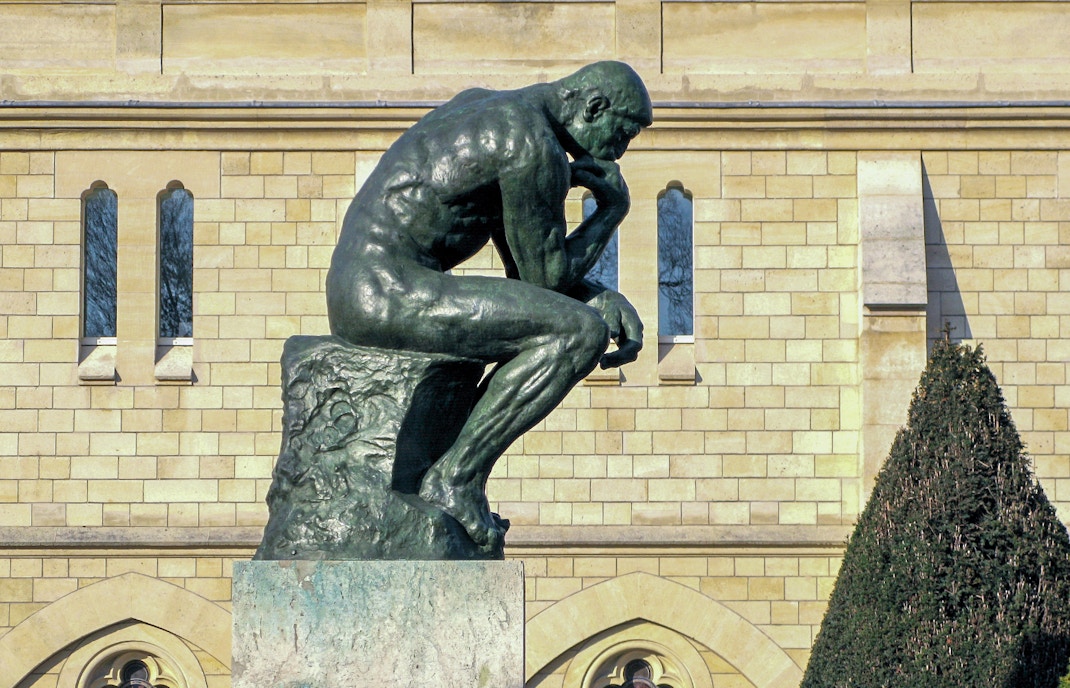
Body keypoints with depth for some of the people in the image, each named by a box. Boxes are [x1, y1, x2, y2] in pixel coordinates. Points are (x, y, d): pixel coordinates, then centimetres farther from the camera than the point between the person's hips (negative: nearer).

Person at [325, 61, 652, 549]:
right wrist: (613, 209, 8)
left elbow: (524, 268, 25)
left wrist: (606, 298, 10)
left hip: (353, 295, 10)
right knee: (581, 332, -17)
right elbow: (548, 278, -6)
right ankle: (456, 476, -13)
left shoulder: (479, 106, 23)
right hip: (393, 293, -10)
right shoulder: (534, 146, -10)